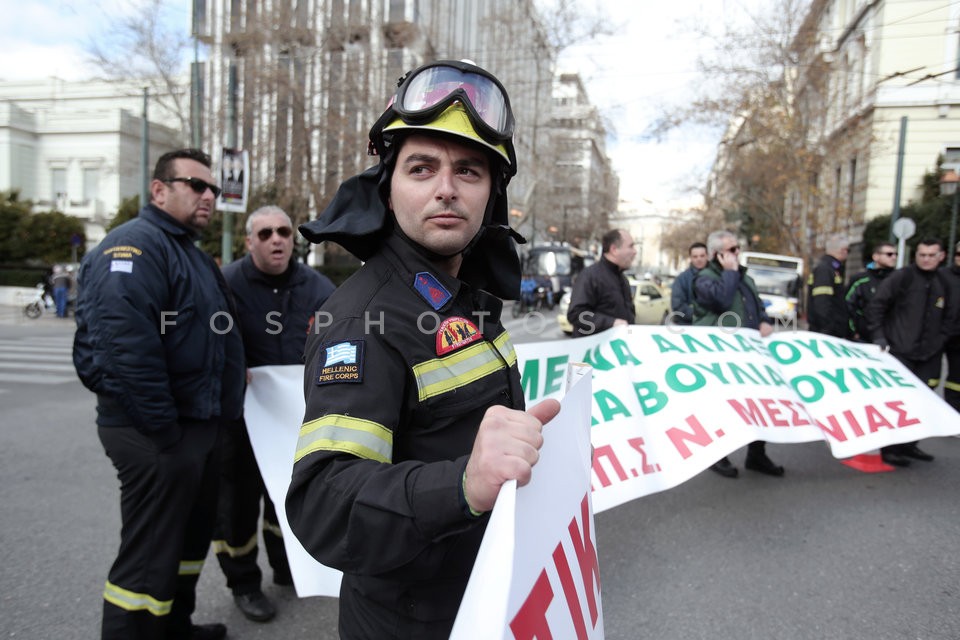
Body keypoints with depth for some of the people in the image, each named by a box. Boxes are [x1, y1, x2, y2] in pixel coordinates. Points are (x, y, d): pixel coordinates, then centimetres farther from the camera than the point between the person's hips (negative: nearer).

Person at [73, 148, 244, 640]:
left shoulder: (193, 256, 18)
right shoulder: (135, 245, -15)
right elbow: (124, 344, -27)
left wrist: (223, 407, 18)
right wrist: (161, 429, -24)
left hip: (200, 425, 11)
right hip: (157, 434, -11)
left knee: (193, 531, 22)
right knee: (150, 554, 0)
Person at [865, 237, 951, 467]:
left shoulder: (943, 283, 12)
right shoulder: (901, 277, -7)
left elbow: (949, 315, 24)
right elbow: (875, 307, -9)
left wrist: (940, 338, 12)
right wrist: (878, 337, -13)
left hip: (929, 355, 6)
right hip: (900, 352, -6)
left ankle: (908, 444, 22)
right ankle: (889, 448, 3)